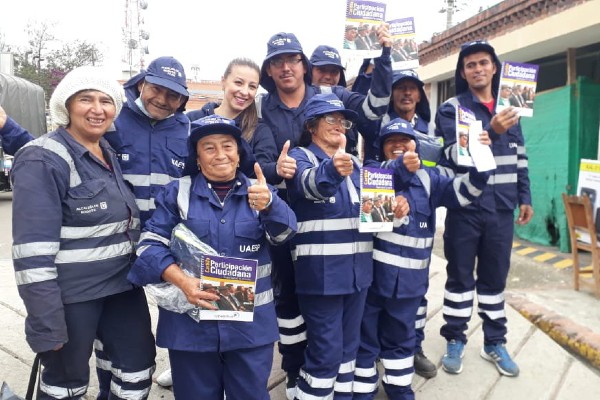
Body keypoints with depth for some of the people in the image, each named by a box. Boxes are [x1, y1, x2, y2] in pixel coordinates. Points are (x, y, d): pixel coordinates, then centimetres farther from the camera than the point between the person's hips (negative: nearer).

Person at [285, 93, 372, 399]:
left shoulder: (354, 163, 15)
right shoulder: (300, 157, -6)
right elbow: (309, 182, -30)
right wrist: (331, 170, -51)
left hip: (357, 270, 7)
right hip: (321, 273, -6)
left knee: (348, 345, 18)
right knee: (326, 350, -1)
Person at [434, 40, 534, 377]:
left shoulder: (508, 107, 12)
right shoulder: (451, 109, -3)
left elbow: (519, 156, 15)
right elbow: (454, 154, -16)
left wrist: (525, 197, 12)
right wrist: (491, 131, -29)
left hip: (501, 207, 4)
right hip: (465, 206, -4)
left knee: (496, 276, 13)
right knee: (460, 274, 6)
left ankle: (495, 342, 27)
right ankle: (455, 340, 21)